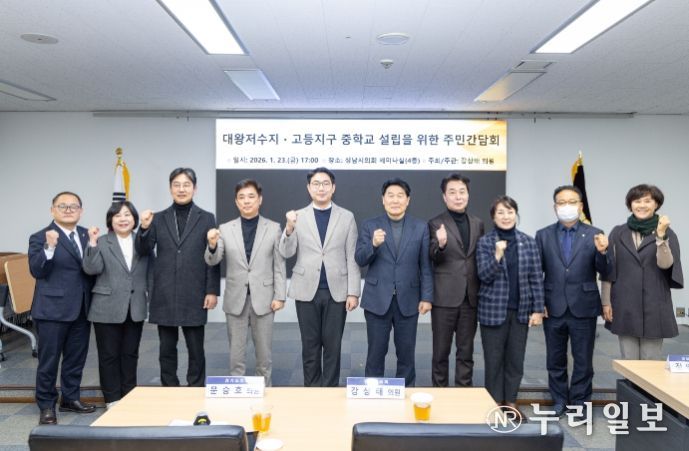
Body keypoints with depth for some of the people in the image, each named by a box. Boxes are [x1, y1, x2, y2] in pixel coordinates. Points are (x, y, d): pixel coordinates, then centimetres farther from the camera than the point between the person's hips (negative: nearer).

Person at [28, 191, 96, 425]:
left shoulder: (87, 235, 9)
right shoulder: (40, 237, -6)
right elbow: (37, 271, -17)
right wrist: (49, 247, -30)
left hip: (81, 308, 5)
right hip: (52, 308, -5)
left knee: (76, 357, 15)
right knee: (49, 359, 5)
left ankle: (71, 398, 30)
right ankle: (47, 405, 19)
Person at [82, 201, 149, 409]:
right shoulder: (102, 243, -1)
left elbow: (150, 270, 8)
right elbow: (92, 269, -13)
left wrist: (151, 295, -3)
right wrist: (92, 243, -23)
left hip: (135, 308, 3)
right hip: (108, 309, -3)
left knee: (130, 354, 12)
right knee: (109, 355, 6)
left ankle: (129, 396, 23)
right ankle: (112, 399, 17)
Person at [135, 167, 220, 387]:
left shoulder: (206, 218, 3)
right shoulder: (158, 218, 9)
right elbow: (142, 251, 2)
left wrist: (212, 291, -5)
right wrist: (144, 228, -16)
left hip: (194, 296, -2)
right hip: (165, 296, 2)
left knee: (196, 350, 5)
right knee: (167, 349, 10)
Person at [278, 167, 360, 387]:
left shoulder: (347, 217, 3)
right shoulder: (298, 217, 4)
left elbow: (352, 258, 2)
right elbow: (286, 253, -4)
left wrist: (353, 292, -4)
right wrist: (290, 228, -22)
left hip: (337, 291, 0)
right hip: (307, 291, 1)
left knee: (332, 345, 7)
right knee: (310, 345, 9)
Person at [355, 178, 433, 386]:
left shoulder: (421, 227, 4)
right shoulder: (370, 226, 2)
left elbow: (426, 266, 3)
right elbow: (360, 260, -4)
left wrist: (427, 297, -3)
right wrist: (373, 244, -22)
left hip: (408, 300, 1)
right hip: (377, 299, -1)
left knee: (406, 353, 10)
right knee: (376, 352, 6)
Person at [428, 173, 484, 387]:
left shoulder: (478, 224, 10)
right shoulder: (436, 224, -3)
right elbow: (433, 258, -12)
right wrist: (441, 244, -33)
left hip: (470, 297, 4)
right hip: (445, 297, -4)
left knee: (466, 352, 11)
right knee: (441, 352, 7)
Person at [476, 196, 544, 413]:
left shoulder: (529, 242, 3)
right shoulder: (484, 242, -4)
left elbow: (536, 278, 4)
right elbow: (485, 276, -10)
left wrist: (538, 309, 0)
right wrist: (497, 256, -24)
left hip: (521, 310, 2)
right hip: (493, 309, -2)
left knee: (516, 359, 10)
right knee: (494, 359, 6)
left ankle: (511, 401, 24)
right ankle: (495, 402, 20)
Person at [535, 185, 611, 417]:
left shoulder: (594, 234, -1)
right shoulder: (543, 235, 3)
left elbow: (605, 272, -5)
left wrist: (602, 252, -23)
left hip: (583, 308, -1)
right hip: (553, 308, 1)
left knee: (583, 361, 9)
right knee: (555, 360, 13)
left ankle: (580, 403, 24)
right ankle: (559, 400, 30)